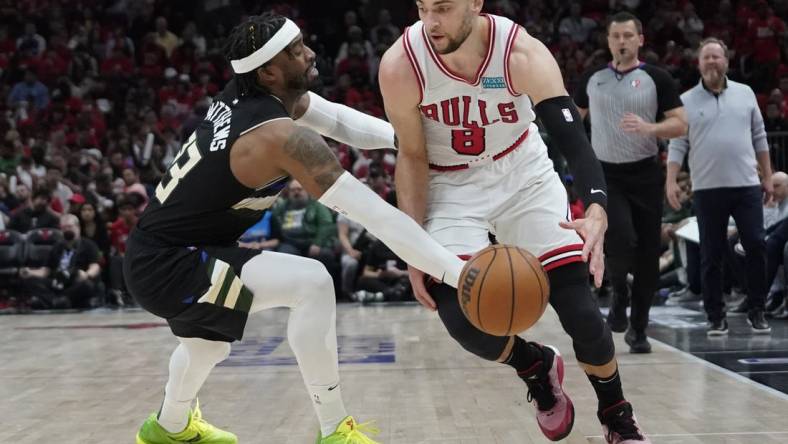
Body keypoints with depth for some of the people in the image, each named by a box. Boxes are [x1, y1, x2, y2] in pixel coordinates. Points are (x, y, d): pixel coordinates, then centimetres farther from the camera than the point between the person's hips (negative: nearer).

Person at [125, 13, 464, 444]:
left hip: (152, 251, 10)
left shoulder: (245, 92, 0)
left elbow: (335, 118, 12)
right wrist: (455, 271, -29)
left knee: (211, 341, 36)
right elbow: (375, 214, -29)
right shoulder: (283, 137, -26)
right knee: (311, 283, -22)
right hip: (164, 268, -10)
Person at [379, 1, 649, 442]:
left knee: (580, 309, -8)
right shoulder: (400, 66, -23)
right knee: (461, 317, -18)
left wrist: (597, 211, -52)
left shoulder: (523, 54, -26)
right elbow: (412, 158, -9)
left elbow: (573, 137, -34)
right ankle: (537, 366, 16)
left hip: (525, 176, 0)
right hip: (453, 188, 0)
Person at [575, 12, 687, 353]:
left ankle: (638, 329, 17)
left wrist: (649, 128, -24)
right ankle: (619, 294, 9)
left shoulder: (656, 79, -2)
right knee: (621, 240, -22)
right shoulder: (592, 79, 6)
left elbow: (680, 125, -5)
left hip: (645, 174, 0)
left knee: (648, 254, 3)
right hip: (606, 174, 0)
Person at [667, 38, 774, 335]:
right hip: (707, 188, -1)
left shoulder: (745, 94, 9)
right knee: (711, 255, 2)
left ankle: (756, 311, 11)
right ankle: (716, 317, 11)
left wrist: (767, 177, 11)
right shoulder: (686, 102, 4)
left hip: (747, 186, 1)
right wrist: (671, 181, -9)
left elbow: (759, 138, 13)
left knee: (756, 246, -2)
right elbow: (677, 146, 2)